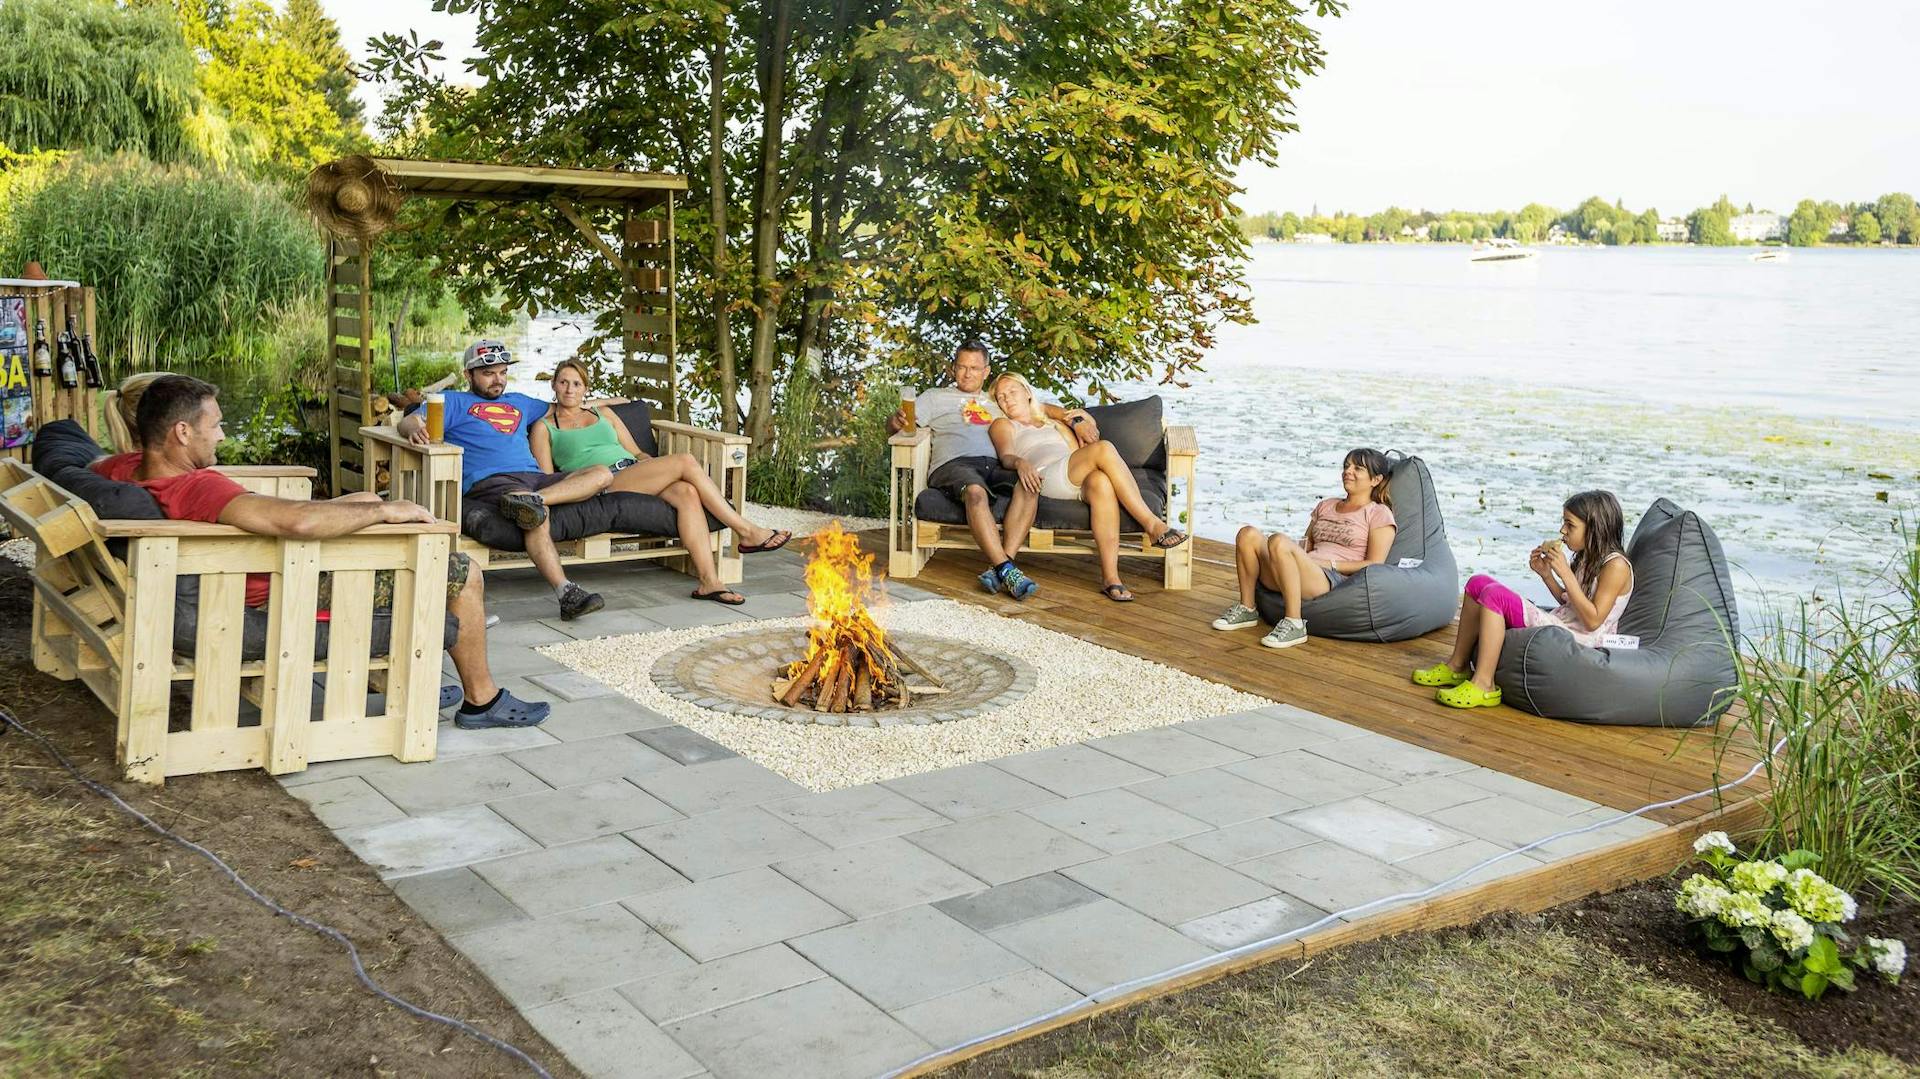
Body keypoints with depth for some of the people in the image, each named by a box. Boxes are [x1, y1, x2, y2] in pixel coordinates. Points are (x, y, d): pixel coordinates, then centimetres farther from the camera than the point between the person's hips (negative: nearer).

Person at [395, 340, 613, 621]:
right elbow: (408, 421, 3)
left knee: (602, 474, -16)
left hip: (533, 476, 6)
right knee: (537, 514, -39)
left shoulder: (519, 403, 36)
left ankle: (532, 499, -38)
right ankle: (566, 594, -45)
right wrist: (414, 428, -22)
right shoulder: (454, 402, 19)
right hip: (488, 480, -6)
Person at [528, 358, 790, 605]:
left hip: (635, 471, 5)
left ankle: (708, 581, -39)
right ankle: (746, 531, -22)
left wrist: (659, 465, 5)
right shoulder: (544, 428, 16)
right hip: (604, 484, -5)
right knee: (684, 461, -25)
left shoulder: (604, 413, 30)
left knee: (687, 492, -30)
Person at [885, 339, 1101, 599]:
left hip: (992, 466, 3)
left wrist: (1076, 421, 17)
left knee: (1028, 487, -32)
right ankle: (1006, 570, -47)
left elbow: (1044, 408, 34)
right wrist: (897, 421, -10)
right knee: (976, 492, -39)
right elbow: (893, 424, 15)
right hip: (952, 464, -3)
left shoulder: (997, 400, 34)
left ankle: (998, 567, -41)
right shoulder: (935, 397, 25)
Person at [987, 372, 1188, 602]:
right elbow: (1006, 456, 5)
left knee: (1100, 481, -37)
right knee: (1104, 448, -30)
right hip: (1046, 477, -4)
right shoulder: (1003, 425, 27)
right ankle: (1152, 525, -34)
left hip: (1077, 482, 4)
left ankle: (1110, 578, -44)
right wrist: (1020, 462, -18)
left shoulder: (1055, 425, 39)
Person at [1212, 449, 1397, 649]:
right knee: (1248, 534, -16)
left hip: (1333, 582, -6)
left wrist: (1330, 564, -11)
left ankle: (1294, 625, -31)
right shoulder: (1325, 505, 29)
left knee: (1278, 541, -33)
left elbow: (1375, 565, -1)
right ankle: (1246, 609, -6)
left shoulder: (1379, 513, 10)